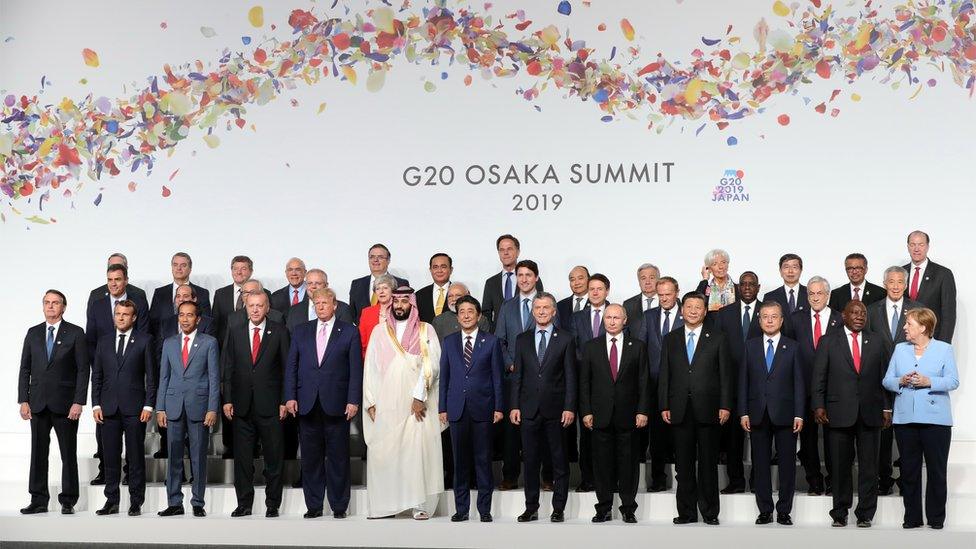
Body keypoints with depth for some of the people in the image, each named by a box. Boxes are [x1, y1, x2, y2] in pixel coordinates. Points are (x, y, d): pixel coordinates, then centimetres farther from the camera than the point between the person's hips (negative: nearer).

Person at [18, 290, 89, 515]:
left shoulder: (75, 333, 1)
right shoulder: (33, 333, 11)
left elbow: (83, 369, -3)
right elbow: (25, 368, 10)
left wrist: (78, 402, -10)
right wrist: (23, 400, 1)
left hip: (65, 403, -3)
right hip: (38, 403, 3)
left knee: (69, 454, 1)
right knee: (38, 452, 5)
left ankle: (68, 502, 7)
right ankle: (38, 501, 11)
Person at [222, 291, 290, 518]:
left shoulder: (279, 332, 2)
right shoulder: (235, 333, 9)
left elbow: (287, 368, 1)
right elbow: (227, 368, 8)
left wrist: (284, 401, -5)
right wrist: (227, 400, 1)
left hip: (270, 405, -2)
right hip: (242, 405, 2)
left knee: (273, 458, 3)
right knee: (242, 459, 6)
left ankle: (272, 505, 12)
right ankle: (244, 504, 15)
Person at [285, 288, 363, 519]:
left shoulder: (349, 332, 4)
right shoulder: (301, 332, 12)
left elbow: (355, 368, 0)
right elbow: (291, 366, 10)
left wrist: (353, 400, -7)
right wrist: (290, 397, 0)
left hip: (336, 404, -2)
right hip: (307, 403, 2)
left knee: (338, 457, 1)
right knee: (311, 457, 5)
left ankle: (339, 506, 9)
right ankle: (313, 505, 13)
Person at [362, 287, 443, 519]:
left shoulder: (426, 331, 7)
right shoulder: (379, 331, 14)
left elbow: (431, 364, -3)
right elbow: (370, 367, 10)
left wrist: (420, 395, -13)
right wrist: (370, 402, 2)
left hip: (417, 404, -2)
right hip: (385, 405, 2)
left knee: (418, 450, -6)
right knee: (382, 453, -1)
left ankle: (420, 504, -4)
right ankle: (382, 504, 3)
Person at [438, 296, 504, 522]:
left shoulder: (491, 342, 3)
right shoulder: (449, 342, 9)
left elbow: (497, 376, 2)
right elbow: (444, 376, 10)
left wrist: (498, 407, -3)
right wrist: (443, 407, 4)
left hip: (482, 408, -2)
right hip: (457, 408, 2)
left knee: (483, 460, 1)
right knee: (460, 461, 5)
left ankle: (484, 509, 9)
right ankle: (461, 508, 12)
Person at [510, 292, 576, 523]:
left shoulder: (565, 339, 2)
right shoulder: (522, 339, 10)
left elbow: (570, 376, -1)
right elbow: (517, 375, 9)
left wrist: (570, 407, -8)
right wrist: (514, 406, 1)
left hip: (555, 409, -2)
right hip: (529, 409, 2)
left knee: (559, 461, 3)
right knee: (531, 461, 6)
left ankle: (558, 509, 10)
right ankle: (531, 508, 14)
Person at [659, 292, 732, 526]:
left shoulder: (717, 339, 5)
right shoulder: (670, 340, 11)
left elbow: (725, 375, 2)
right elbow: (664, 375, 9)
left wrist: (725, 406, -6)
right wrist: (664, 406, 1)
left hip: (708, 410, -2)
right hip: (679, 410, 2)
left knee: (708, 463, 2)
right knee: (684, 464, 5)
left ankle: (710, 512, 9)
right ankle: (686, 512, 11)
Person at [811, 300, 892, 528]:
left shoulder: (877, 343, 11)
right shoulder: (828, 342, 5)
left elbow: (885, 377, 10)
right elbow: (819, 376, 2)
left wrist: (887, 408, 4)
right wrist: (819, 406, -6)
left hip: (870, 413, 1)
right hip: (839, 413, -1)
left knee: (869, 466, 3)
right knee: (840, 466, 4)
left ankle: (865, 514, 11)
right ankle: (840, 513, 14)